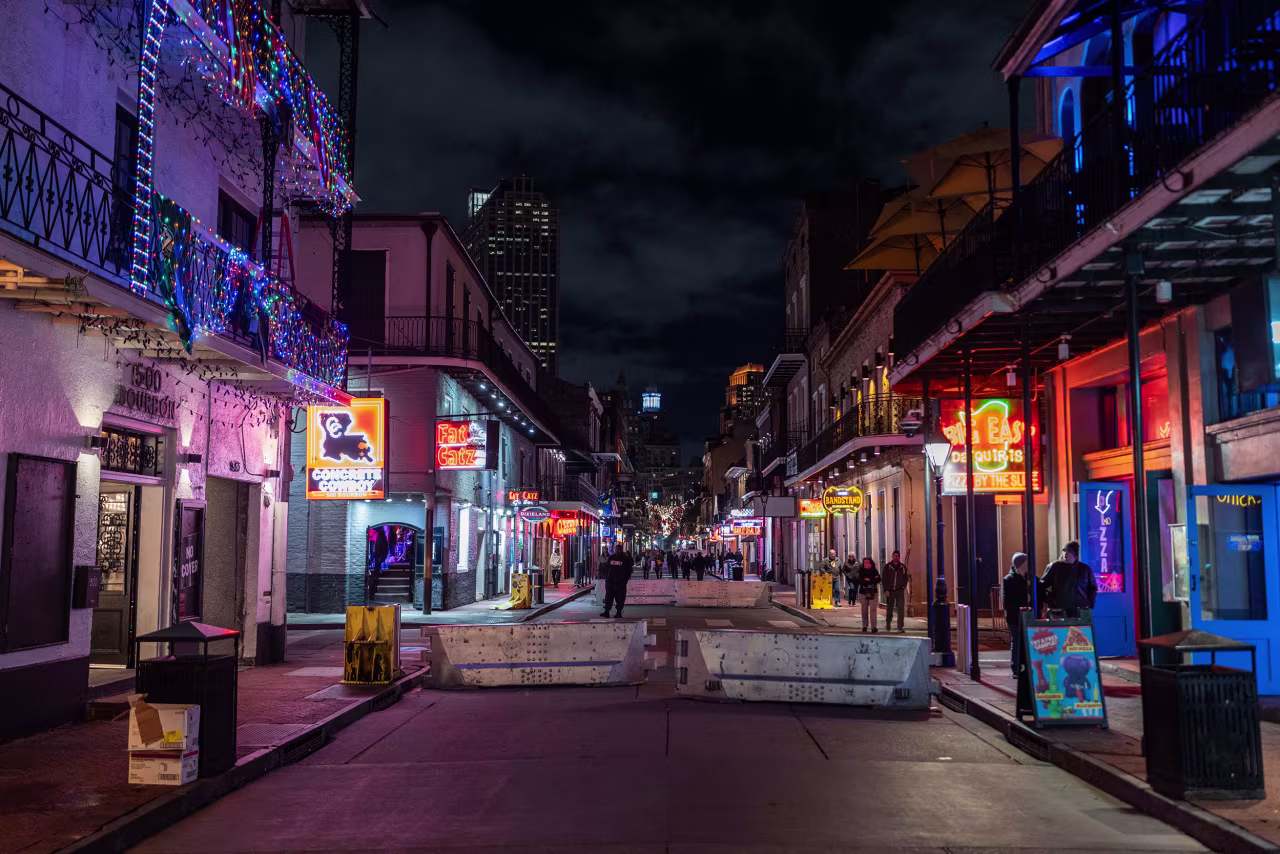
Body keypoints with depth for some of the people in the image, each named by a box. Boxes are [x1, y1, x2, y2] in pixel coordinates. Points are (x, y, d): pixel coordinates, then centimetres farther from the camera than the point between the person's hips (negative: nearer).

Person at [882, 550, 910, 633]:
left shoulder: (903, 567, 2)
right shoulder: (887, 566, -2)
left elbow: (906, 578, 12)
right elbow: (883, 579, -1)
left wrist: (903, 586, 1)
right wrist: (886, 590, -7)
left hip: (900, 591, 0)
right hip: (890, 591, 0)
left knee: (901, 609, -9)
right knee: (889, 608, 10)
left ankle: (900, 627, -7)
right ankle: (888, 624, 32)